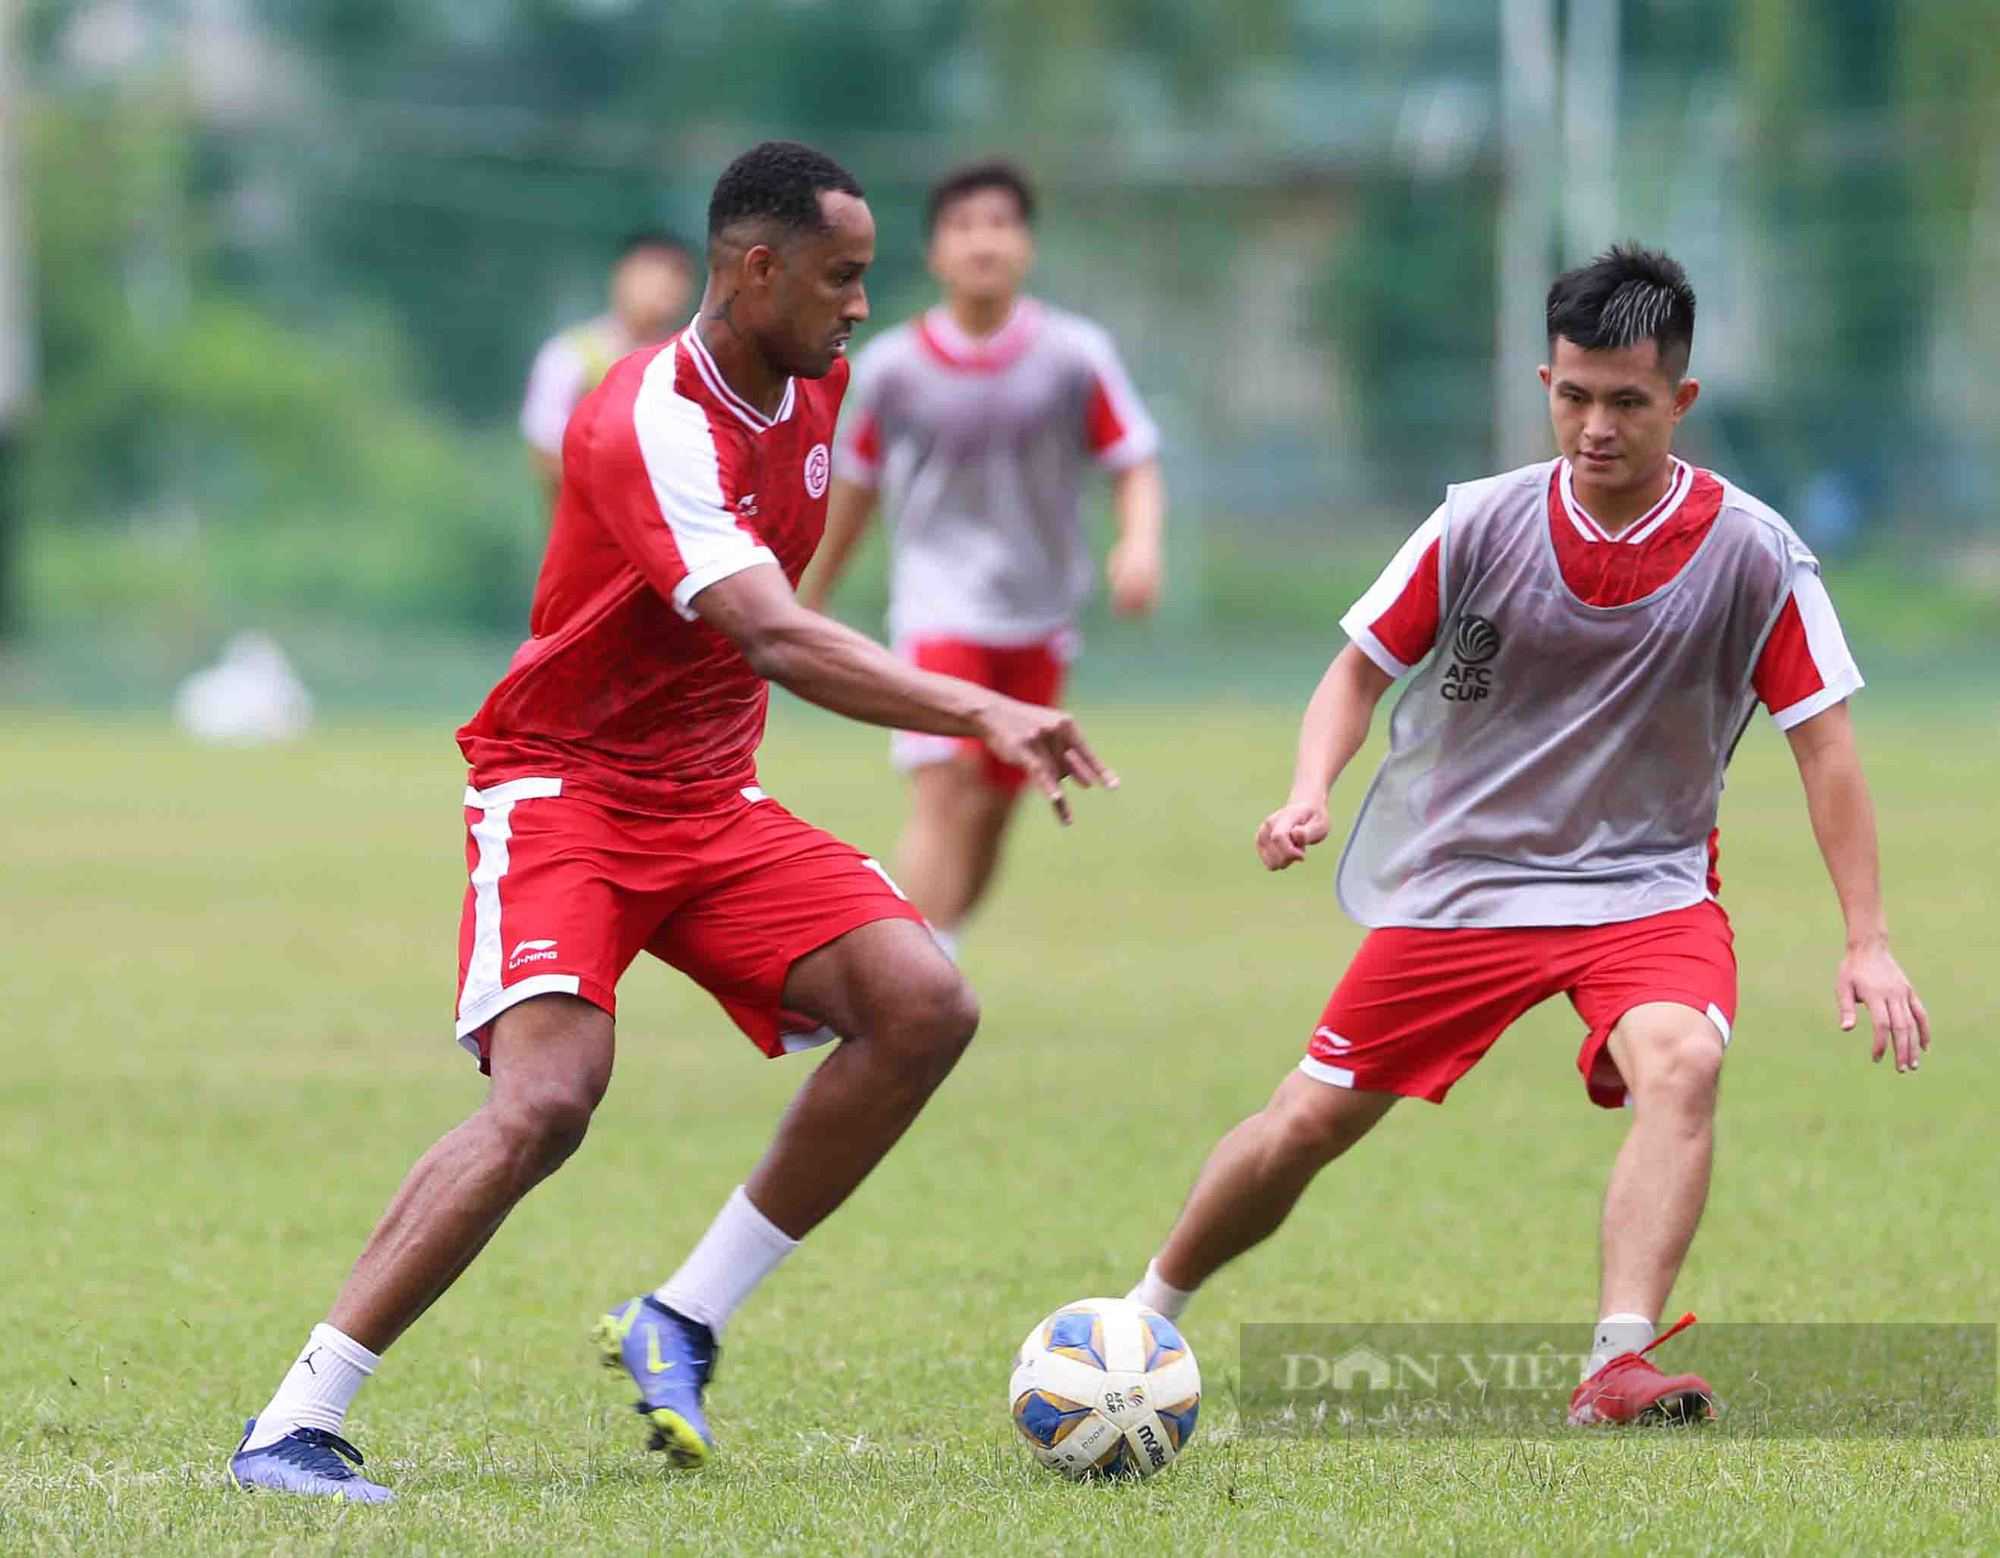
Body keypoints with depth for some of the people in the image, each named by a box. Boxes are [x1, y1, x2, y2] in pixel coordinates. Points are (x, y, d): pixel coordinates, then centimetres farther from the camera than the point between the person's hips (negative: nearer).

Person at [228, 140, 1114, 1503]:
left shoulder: (815, 386, 3)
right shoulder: (650, 427, -25)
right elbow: (778, 641, -39)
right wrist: (980, 713, -48)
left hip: (711, 801, 8)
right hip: (561, 786, -8)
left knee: (924, 1005, -12)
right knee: (549, 1097, -28)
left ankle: (682, 1325, -3)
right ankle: (293, 1429, -21)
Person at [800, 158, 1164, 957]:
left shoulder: (1074, 354, -3)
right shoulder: (891, 367, -3)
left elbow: (1135, 464, 0)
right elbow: (854, 484, 10)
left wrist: (1141, 546, -21)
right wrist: (808, 605, 18)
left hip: (1037, 616, 2)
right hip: (938, 608, -2)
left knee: (990, 813, 8)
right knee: (943, 792, -19)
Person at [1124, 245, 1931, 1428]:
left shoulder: (1752, 552, -12)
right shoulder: (1480, 524, -8)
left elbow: (1824, 741, -6)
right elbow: (1362, 668, 4)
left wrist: (1869, 941, -11)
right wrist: (1310, 795, -15)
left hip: (1650, 884, -1)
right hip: (1458, 876, 1)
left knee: (1682, 1060, -33)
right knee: (1308, 1123, 2)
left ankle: (1617, 1372, -39)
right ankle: (1144, 1317, 27)